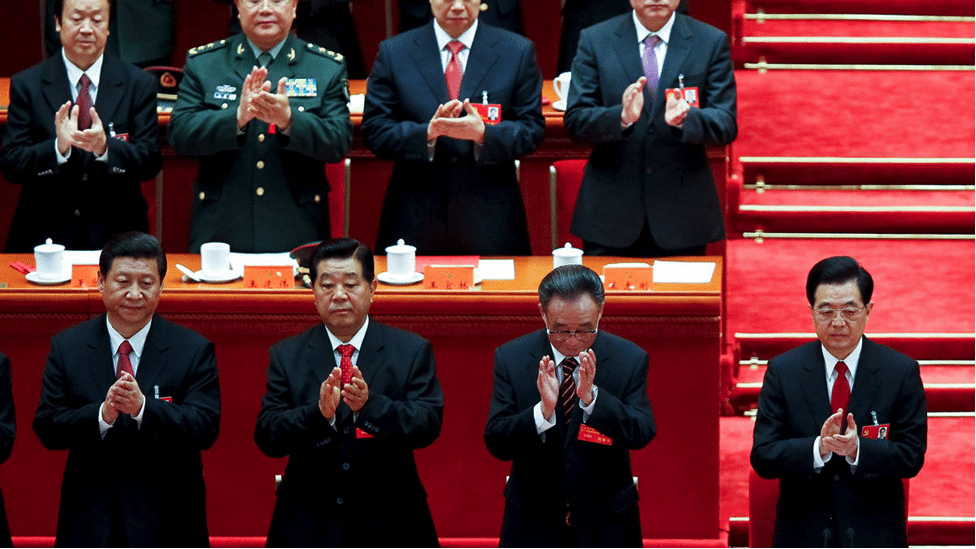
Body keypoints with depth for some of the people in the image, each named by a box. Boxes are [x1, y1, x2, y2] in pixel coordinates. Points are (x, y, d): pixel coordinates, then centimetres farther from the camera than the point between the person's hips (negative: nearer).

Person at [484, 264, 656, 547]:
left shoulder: (629, 359, -9)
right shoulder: (511, 358, -9)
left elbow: (643, 434, -16)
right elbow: (496, 442, -14)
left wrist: (592, 398, -32)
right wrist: (543, 410, -33)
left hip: (607, 523, 0)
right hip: (533, 523, 0)